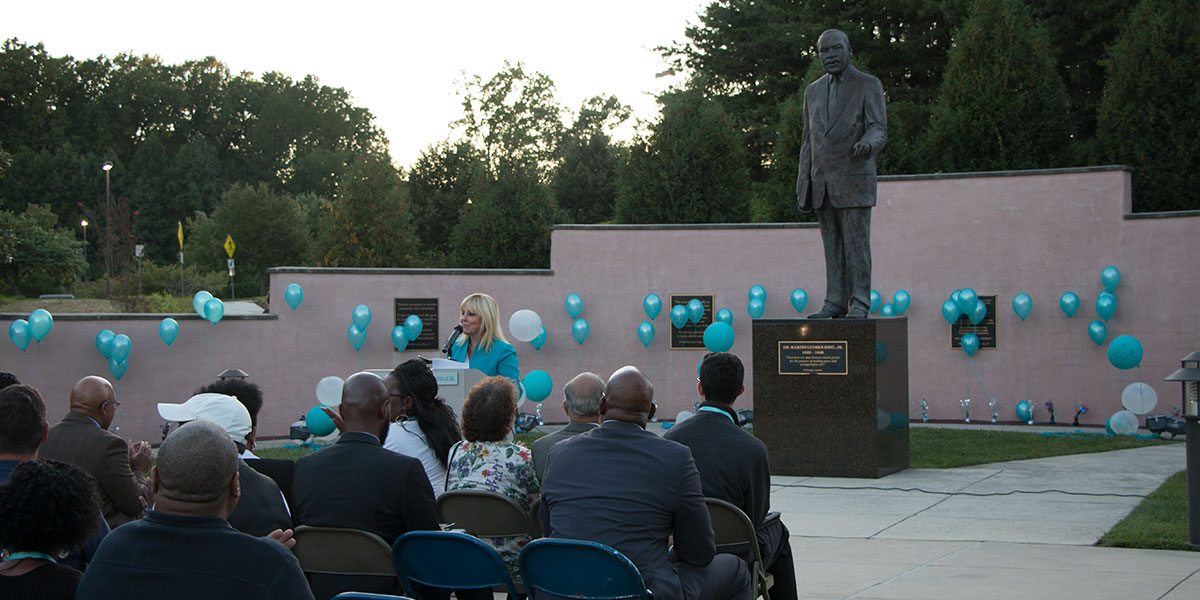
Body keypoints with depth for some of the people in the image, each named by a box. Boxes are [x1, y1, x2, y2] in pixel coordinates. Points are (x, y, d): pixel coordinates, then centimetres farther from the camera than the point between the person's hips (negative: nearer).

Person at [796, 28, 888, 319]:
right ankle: (835, 303, 7)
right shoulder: (814, 91, 15)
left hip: (853, 180, -5)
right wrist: (802, 186, 10)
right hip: (822, 183, 5)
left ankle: (859, 304, -3)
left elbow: (878, 130, -10)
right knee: (832, 247, 5)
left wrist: (867, 144, -35)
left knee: (856, 243, -5)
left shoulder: (869, 85, -1)